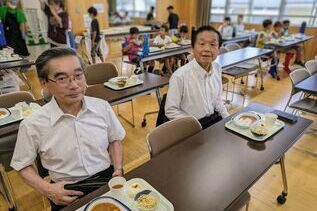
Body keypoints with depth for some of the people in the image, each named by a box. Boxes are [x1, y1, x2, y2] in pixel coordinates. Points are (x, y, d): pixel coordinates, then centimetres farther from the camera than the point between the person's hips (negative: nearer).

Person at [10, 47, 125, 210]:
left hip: (107, 179, 1)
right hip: (68, 192, 0)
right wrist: (46, 189, -12)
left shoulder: (102, 107, -6)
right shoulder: (32, 125, -13)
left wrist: (118, 170, -5)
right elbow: (23, 165, 2)